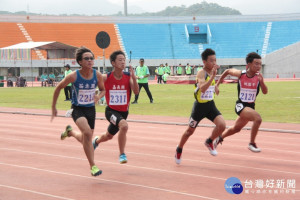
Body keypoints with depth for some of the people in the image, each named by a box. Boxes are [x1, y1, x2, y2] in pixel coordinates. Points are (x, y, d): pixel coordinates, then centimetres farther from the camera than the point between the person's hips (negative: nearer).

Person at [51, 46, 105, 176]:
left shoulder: (97, 75, -10)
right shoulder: (73, 76, -18)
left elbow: (103, 89, 9)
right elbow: (58, 88, -2)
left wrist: (98, 97, -14)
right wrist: (53, 107, 3)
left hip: (91, 109, 4)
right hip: (78, 109, -4)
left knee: (86, 139, 15)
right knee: (87, 132, -29)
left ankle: (70, 131, 50)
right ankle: (92, 166, -20)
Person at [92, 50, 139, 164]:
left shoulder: (128, 77, -8)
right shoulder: (106, 78, -13)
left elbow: (136, 92, -20)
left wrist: (133, 77, -32)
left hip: (123, 112, 4)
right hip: (111, 111, -4)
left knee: (109, 136, 21)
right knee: (124, 125, -32)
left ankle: (97, 140, 56)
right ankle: (122, 154, -18)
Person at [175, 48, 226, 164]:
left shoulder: (212, 72, 3)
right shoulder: (201, 73, -20)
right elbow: (202, 88, -39)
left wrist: (215, 87, 9)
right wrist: (213, 76, -44)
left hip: (210, 105, 5)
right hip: (200, 106, -5)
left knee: (222, 125, -18)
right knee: (190, 130, 12)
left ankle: (209, 142, 9)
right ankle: (179, 150, 36)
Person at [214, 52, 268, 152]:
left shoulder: (259, 76, -7)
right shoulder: (240, 74, -12)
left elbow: (265, 92, -12)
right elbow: (228, 71, 6)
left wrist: (261, 82, -30)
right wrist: (217, 84, 12)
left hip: (251, 106, 5)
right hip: (241, 105, -5)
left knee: (236, 129, 24)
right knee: (258, 118, -30)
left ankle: (220, 138, 51)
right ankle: (252, 143, -16)